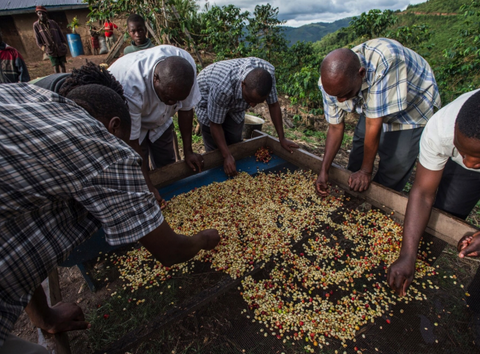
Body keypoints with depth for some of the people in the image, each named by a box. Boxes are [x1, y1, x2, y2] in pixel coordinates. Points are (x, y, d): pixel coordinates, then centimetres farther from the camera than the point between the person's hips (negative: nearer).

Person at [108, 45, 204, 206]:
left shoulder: (186, 64, -29)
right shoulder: (129, 86, -41)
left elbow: (186, 108, -14)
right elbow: (131, 142, -32)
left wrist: (188, 151, -11)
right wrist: (148, 186, -28)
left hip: (160, 120, 4)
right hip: (127, 122, -4)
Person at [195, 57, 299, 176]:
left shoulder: (267, 72, -31)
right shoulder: (222, 88, -46)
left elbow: (273, 104, -15)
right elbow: (215, 124, -31)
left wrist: (282, 139, -12)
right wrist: (226, 156, -29)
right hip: (207, 98, -4)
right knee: (215, 150, -7)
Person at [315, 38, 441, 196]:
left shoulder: (385, 62, -41)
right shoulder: (331, 81, -24)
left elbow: (374, 125, -35)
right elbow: (335, 127, -13)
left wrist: (366, 170, -24)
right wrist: (324, 170, -16)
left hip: (414, 105, -4)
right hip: (372, 108, 5)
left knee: (391, 176, -7)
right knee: (355, 165, 8)